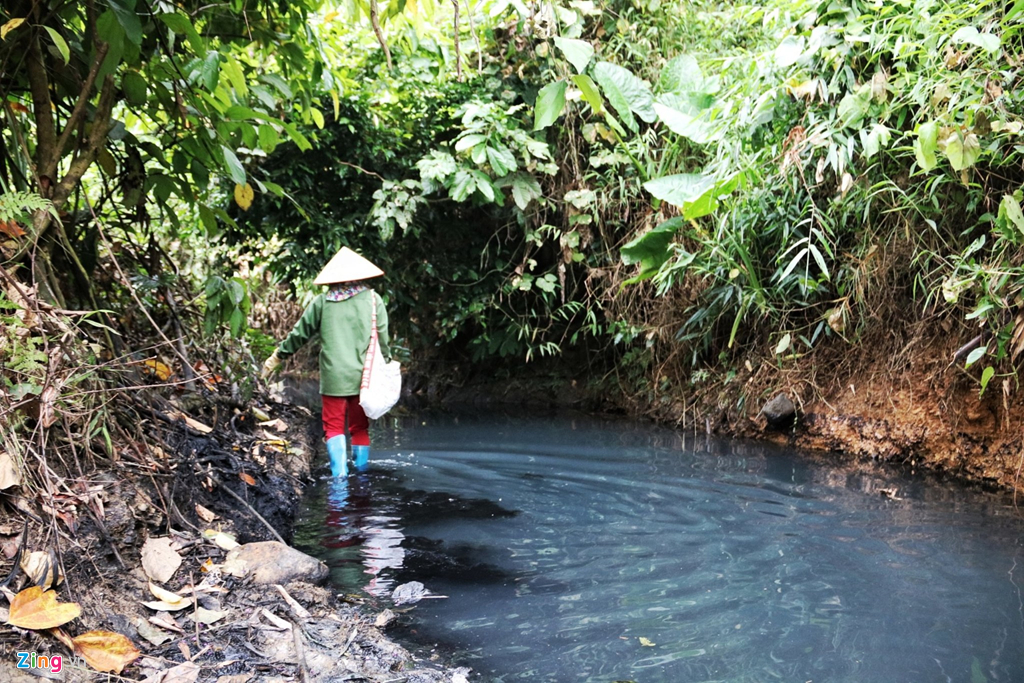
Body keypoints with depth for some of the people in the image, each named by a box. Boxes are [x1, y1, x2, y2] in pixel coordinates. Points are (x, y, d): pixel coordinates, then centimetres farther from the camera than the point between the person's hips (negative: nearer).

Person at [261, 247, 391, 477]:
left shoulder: (323, 302, 1)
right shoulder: (372, 299, 0)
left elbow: (299, 334, 6)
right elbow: (382, 338, 0)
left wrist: (276, 358, 18)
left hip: (333, 377, -1)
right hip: (363, 377, 1)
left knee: (334, 426, 6)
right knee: (360, 427, 13)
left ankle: (339, 473, -8)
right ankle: (361, 471, 17)